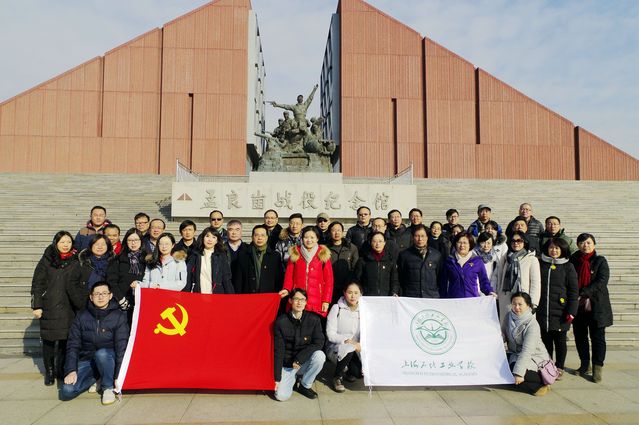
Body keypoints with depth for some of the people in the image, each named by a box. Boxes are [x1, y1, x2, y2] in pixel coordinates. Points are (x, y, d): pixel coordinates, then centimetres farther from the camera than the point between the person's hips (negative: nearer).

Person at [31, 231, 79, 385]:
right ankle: (49, 373, 18)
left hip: (68, 308, 1)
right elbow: (37, 284, 1)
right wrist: (37, 306, -5)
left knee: (65, 339, 4)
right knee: (48, 340, 4)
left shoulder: (76, 261, 6)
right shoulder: (46, 261, 1)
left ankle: (61, 370, 21)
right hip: (49, 307, -1)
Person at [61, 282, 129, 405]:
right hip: (86, 361, 3)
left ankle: (108, 387, -13)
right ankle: (95, 379, 9)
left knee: (101, 353, -37)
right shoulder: (82, 317, 0)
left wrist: (118, 375, -18)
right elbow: (73, 345, -1)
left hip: (108, 358, -3)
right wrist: (71, 370, -14)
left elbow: (121, 347, -13)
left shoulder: (119, 316, -9)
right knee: (67, 392, -20)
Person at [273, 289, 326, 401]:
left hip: (305, 362, 1)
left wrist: (299, 359, -22)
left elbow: (318, 343, -13)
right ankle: (293, 377, 16)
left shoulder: (313, 319, -8)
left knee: (319, 355, -30)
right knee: (281, 396, -19)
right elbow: (278, 350, -9)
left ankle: (305, 386, -3)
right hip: (287, 365, -1)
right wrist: (277, 378, -11)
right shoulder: (280, 322, -10)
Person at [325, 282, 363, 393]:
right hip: (336, 347, -3)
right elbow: (330, 334, -11)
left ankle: (347, 371, 17)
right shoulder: (337, 309, -6)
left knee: (359, 372, -22)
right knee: (348, 349, -34)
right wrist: (348, 341, -21)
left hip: (357, 350, 3)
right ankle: (337, 377, -5)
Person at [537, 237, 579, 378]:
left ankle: (559, 368, 22)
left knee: (560, 340, 8)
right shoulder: (541, 265, 8)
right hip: (543, 311, 2)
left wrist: (571, 311, -9)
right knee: (545, 339, 9)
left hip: (560, 312, -2)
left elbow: (574, 291, -2)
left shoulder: (568, 267, 1)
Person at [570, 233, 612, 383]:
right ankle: (585, 365, 24)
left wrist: (582, 293, -19)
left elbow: (601, 282, -12)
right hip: (578, 306, 3)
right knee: (580, 336, 10)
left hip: (596, 306, -3)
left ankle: (598, 368, 10)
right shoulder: (573, 260, 5)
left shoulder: (600, 261, -1)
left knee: (598, 337, 1)